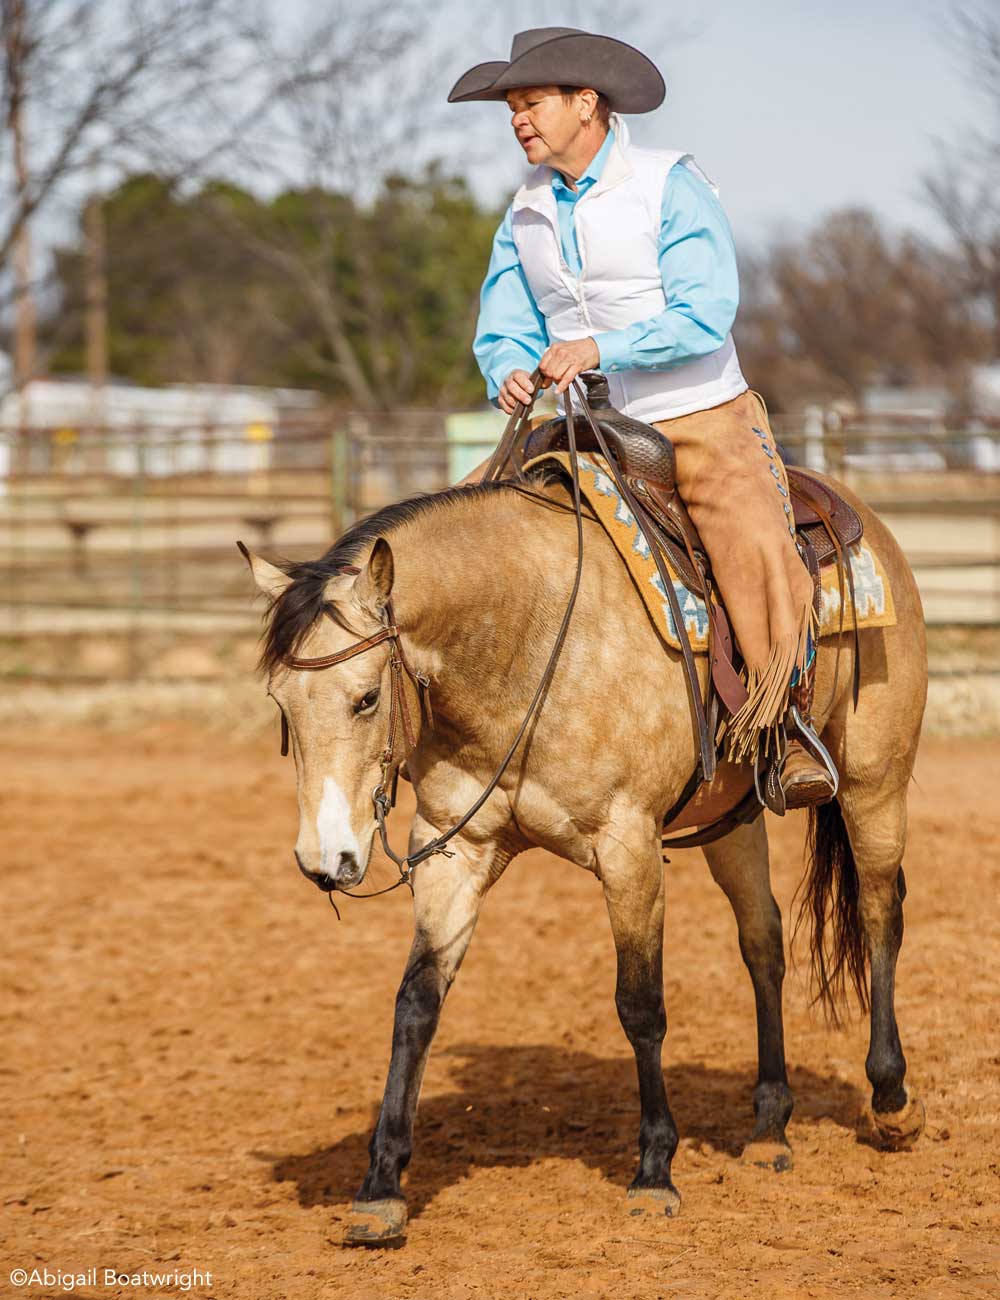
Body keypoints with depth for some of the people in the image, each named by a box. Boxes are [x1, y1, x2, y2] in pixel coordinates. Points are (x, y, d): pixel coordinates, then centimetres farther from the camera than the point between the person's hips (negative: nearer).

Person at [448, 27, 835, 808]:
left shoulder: (669, 186, -8)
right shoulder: (525, 219, 9)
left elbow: (706, 316, -16)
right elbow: (503, 331, 11)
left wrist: (599, 348, -27)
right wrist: (510, 375, -14)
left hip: (704, 421, -5)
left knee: (759, 554, -26)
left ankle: (786, 729, -13)